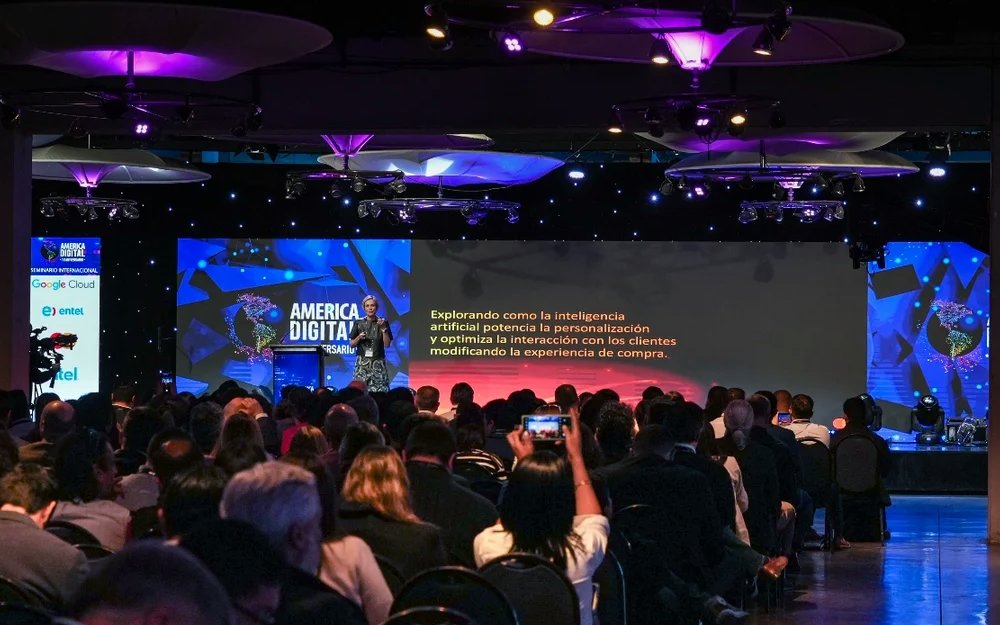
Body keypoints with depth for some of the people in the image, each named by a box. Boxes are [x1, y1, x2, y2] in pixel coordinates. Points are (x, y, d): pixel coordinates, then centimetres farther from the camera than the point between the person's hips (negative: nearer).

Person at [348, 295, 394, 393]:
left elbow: (387, 344, 0)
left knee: (380, 391, -12)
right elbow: (352, 344, 10)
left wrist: (383, 328, -9)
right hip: (362, 363, 1)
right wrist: (359, 338, -8)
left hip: (378, 363, -1)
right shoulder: (358, 323, 6)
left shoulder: (383, 323, 5)